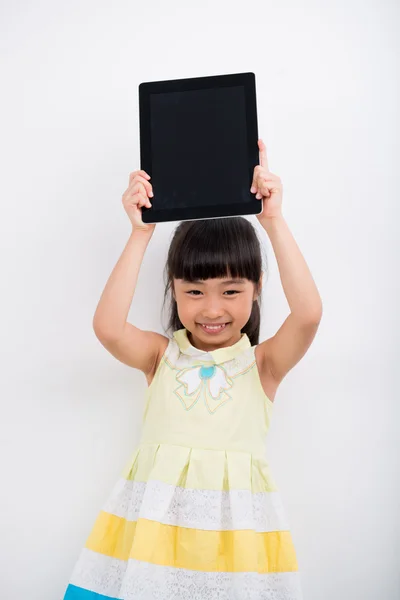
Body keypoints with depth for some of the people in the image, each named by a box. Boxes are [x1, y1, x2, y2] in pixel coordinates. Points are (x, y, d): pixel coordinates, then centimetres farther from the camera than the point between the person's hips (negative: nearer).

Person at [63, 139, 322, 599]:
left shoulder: (262, 362, -2)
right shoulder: (161, 354, 0)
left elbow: (308, 313, -20)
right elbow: (107, 327, -18)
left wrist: (274, 222, -19)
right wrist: (141, 232, -18)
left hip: (235, 523, 0)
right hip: (154, 519, 1)